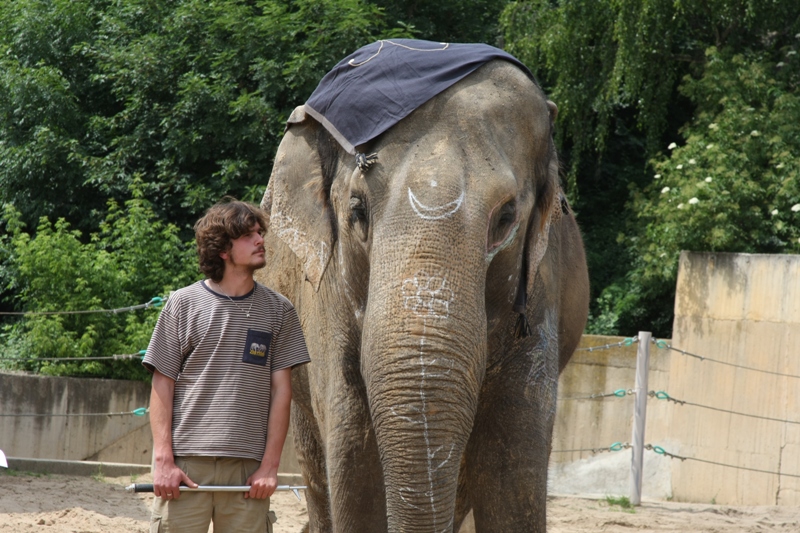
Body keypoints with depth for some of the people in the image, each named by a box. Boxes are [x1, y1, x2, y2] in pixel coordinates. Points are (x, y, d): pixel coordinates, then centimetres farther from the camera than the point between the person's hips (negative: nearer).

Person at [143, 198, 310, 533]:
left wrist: (269, 466, 0)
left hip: (247, 466, 1)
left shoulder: (278, 311, 10)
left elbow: (281, 391, 8)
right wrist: (163, 461, -6)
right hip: (186, 462, -1)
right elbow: (162, 386, 3)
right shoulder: (184, 304, 5)